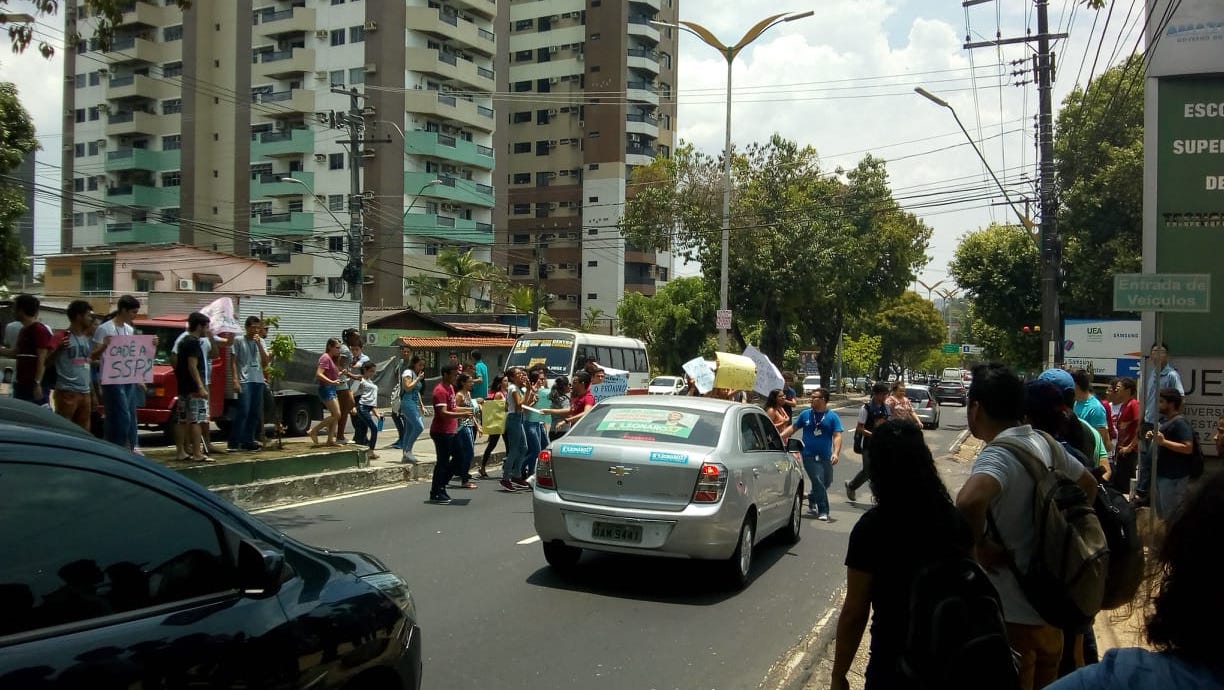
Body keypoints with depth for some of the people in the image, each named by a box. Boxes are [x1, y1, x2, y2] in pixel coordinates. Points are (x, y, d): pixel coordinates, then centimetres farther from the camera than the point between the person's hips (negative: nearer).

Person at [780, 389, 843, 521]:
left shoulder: (833, 416, 0)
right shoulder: (805, 414, 5)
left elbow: (837, 436, -7)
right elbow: (793, 427, 11)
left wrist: (836, 453, -21)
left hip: (825, 457, 2)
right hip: (809, 456, -2)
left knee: (827, 482, 12)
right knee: (818, 481, -11)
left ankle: (812, 499, 40)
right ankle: (823, 511, -2)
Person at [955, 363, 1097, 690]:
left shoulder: (997, 456, -24)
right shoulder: (1043, 443, 3)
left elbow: (969, 501, -44)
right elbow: (1088, 485, 20)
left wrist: (980, 544, -27)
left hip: (1014, 610, -8)